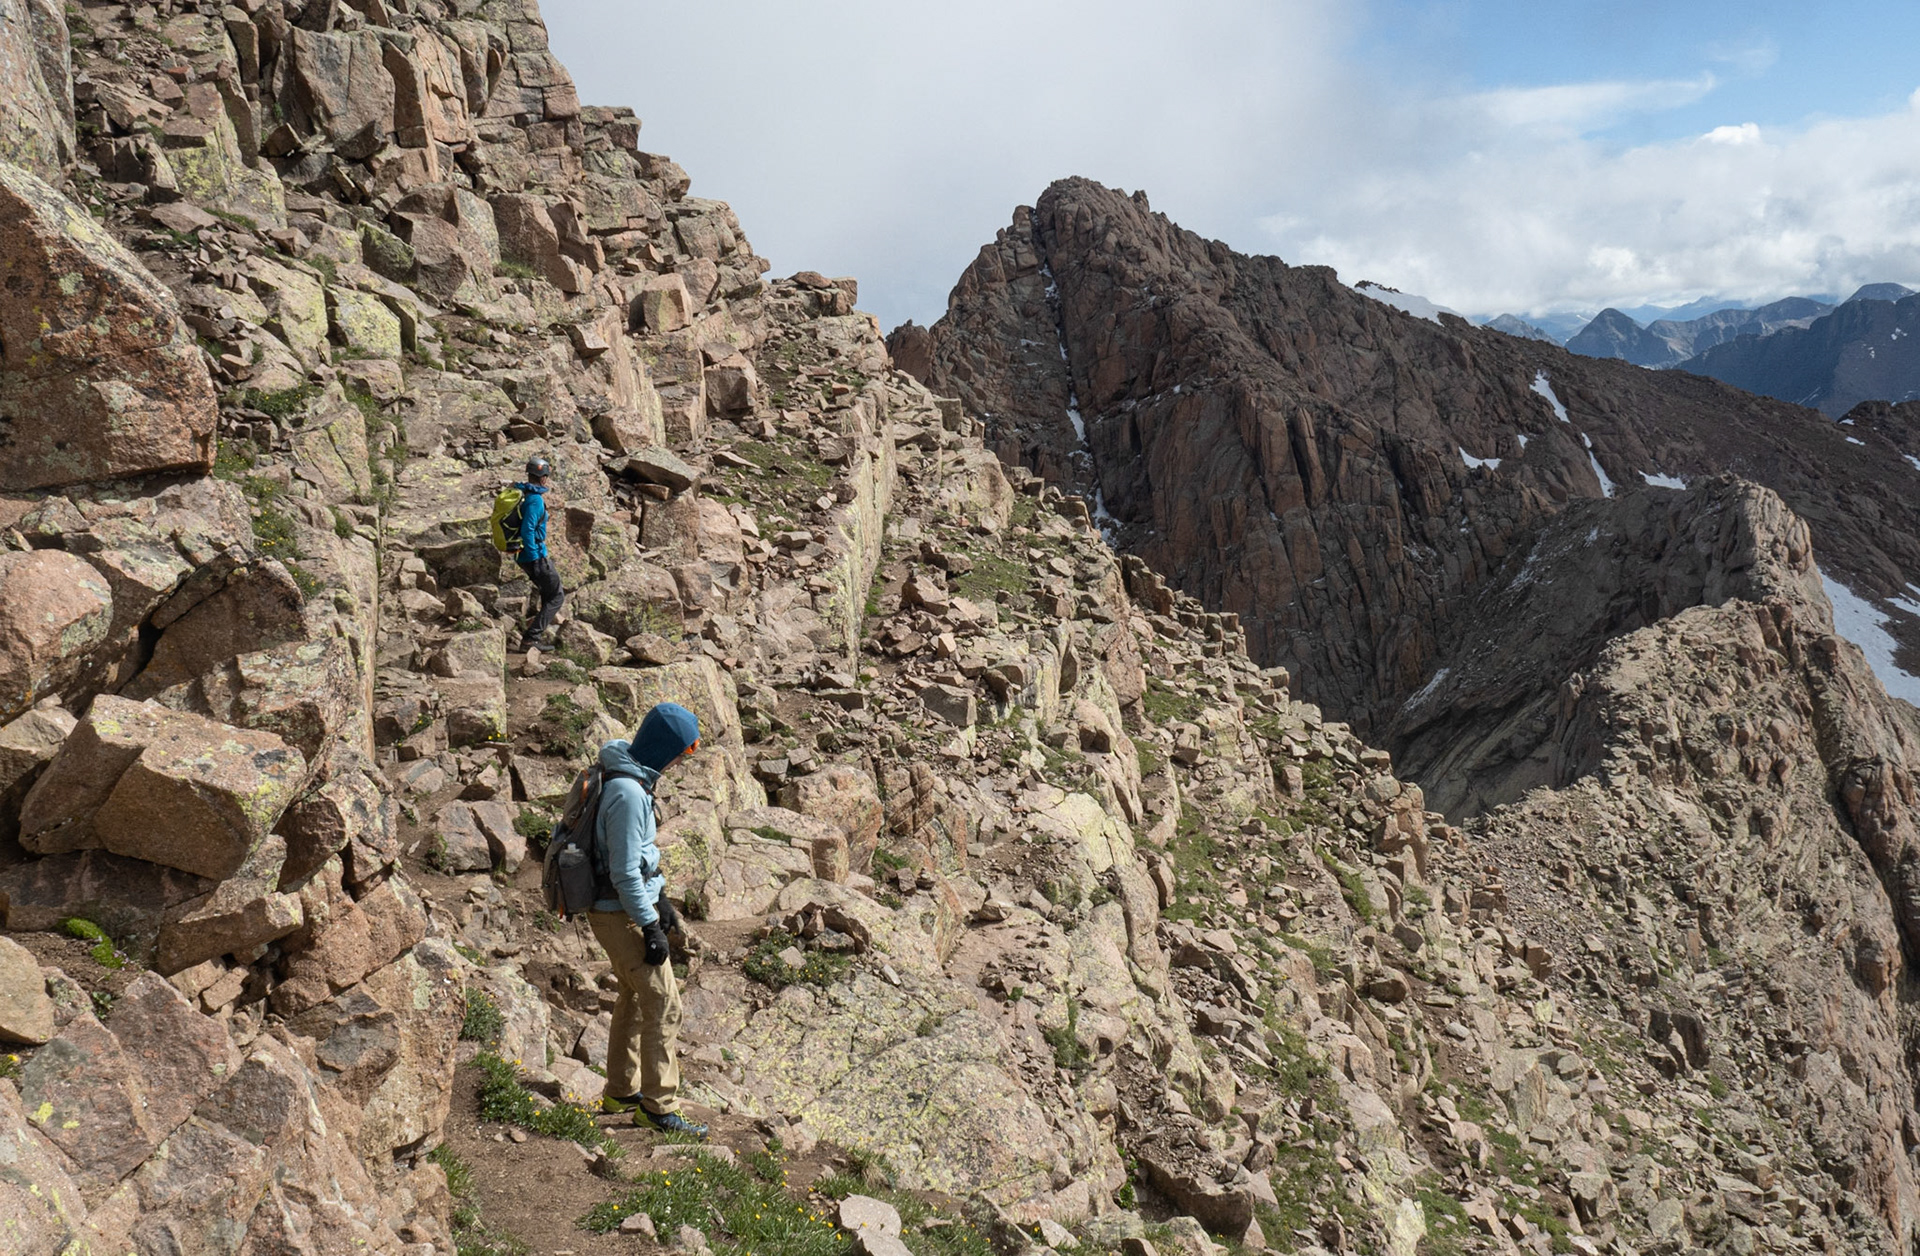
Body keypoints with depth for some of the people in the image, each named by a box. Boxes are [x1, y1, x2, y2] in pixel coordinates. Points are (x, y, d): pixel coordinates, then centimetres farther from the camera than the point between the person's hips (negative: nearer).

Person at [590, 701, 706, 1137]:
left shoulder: (631, 777, 7)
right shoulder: (629, 793, -25)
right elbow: (625, 872, -24)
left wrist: (659, 898, 21)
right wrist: (650, 928, -19)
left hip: (622, 907, 10)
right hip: (621, 915, -10)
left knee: (635, 997, 21)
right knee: (663, 1005, -4)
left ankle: (621, 1092, 33)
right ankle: (658, 1106, 5)